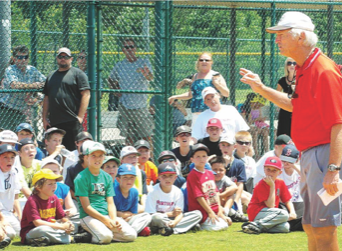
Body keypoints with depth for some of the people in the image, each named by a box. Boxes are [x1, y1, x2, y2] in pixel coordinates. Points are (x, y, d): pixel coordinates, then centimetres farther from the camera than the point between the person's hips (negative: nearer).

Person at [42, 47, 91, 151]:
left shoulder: (77, 73, 3)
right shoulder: (51, 76, 21)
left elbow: (86, 94, -5)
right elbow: (46, 98, 22)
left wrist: (80, 117, -12)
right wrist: (45, 118, 12)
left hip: (72, 122, -6)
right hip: (53, 122, 6)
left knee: (72, 150, -9)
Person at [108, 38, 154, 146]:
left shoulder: (144, 62, -1)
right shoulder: (119, 66, 7)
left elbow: (151, 78, -18)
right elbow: (111, 80, 22)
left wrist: (147, 74, -42)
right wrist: (116, 91, 4)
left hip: (141, 105, -2)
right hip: (125, 106, 2)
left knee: (146, 136, -3)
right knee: (129, 137, 7)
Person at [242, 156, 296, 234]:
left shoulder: (280, 183, 10)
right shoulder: (261, 185, -12)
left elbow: (287, 201, 15)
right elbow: (270, 205, -19)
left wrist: (292, 212, -6)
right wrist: (272, 186, -18)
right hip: (257, 213, -7)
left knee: (285, 227, -22)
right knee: (284, 214, -30)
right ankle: (256, 225, -29)